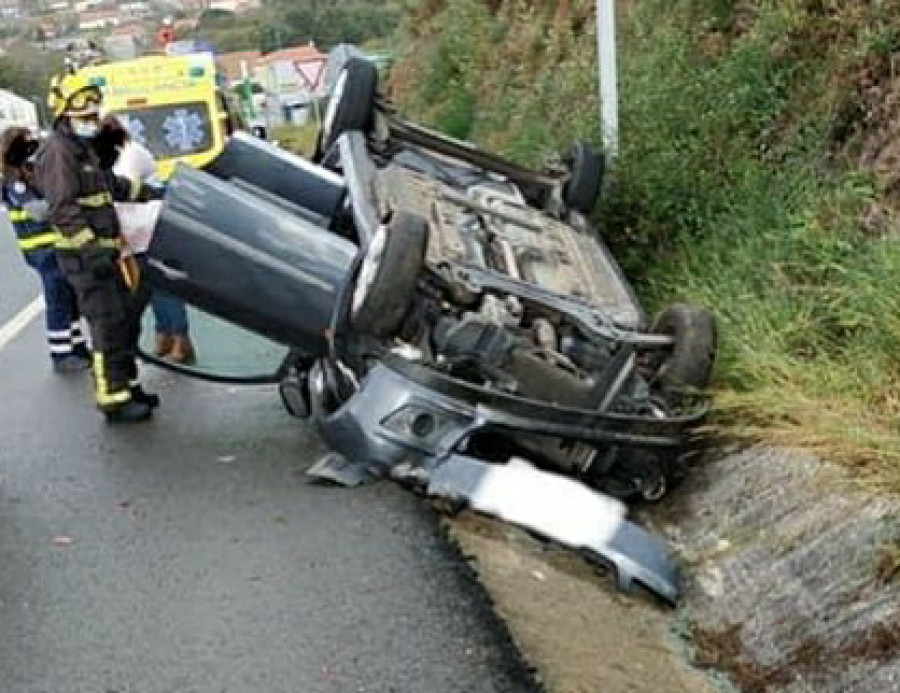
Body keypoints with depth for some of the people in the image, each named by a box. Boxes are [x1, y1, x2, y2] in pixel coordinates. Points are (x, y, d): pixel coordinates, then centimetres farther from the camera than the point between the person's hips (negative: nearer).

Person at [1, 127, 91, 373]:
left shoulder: (38, 172, 12)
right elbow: (38, 210, -25)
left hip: (63, 246, 8)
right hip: (45, 250, -8)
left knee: (72, 298, 15)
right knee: (58, 301, -4)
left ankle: (77, 347, 26)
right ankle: (60, 356, 6)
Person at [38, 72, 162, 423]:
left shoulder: (82, 149, 18)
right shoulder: (57, 152, -14)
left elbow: (109, 182, 34)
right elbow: (62, 209, -23)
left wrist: (146, 192, 39)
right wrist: (92, 246, -29)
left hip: (104, 252, 10)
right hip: (84, 257, -10)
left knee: (127, 319, 15)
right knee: (108, 325, -10)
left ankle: (126, 385, 26)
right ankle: (113, 401, -6)